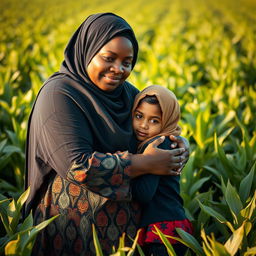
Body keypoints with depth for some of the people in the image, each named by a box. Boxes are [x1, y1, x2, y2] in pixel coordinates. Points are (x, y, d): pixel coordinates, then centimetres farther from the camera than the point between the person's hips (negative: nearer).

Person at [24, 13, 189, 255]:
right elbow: (79, 167, -26)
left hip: (127, 220, 7)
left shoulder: (127, 92, 5)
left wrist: (180, 142, -8)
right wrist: (147, 163, -21)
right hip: (74, 224, -7)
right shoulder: (58, 95, -17)